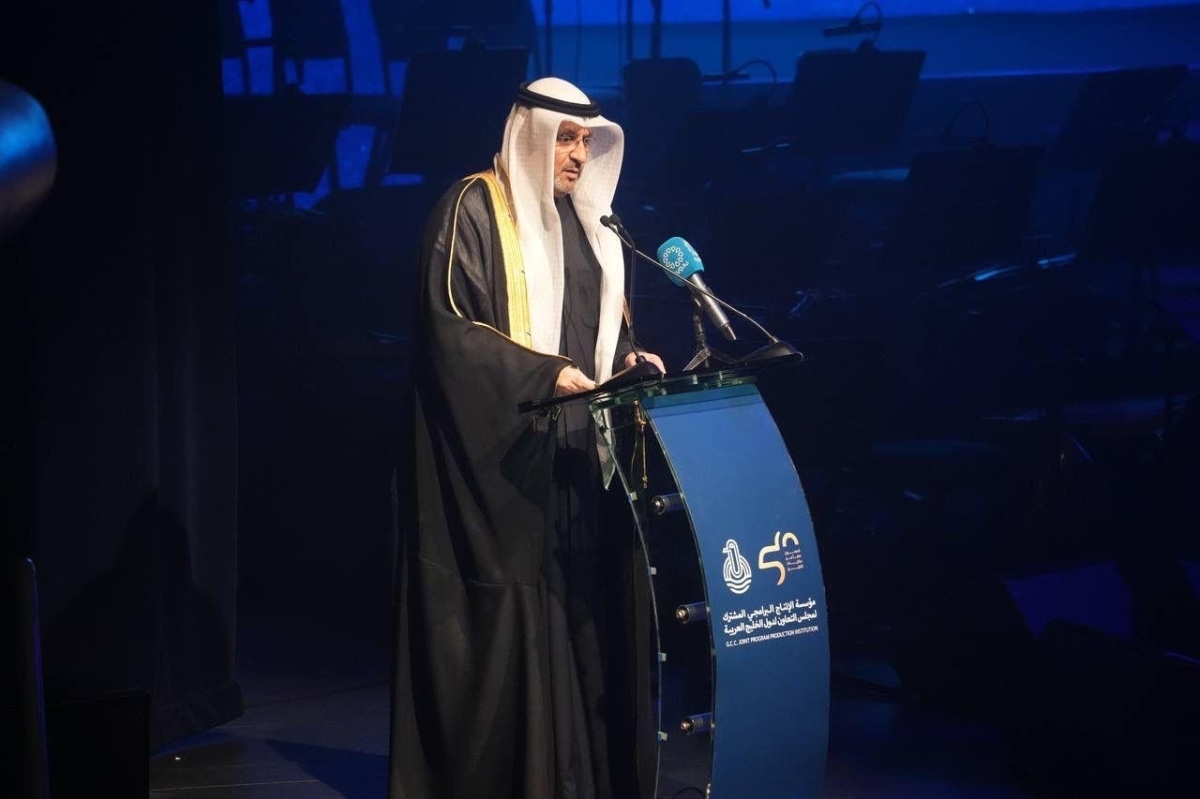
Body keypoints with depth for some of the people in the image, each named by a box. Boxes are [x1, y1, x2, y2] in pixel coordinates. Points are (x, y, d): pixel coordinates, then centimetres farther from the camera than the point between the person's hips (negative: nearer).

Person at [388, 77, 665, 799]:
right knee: (505, 619, -7)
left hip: (573, 449, 7)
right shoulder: (476, 207, -7)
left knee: (576, 605, 5)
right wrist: (544, 373, -22)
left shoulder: (585, 219, 16)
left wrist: (626, 358, 1)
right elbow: (448, 323, -15)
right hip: (500, 451, -7)